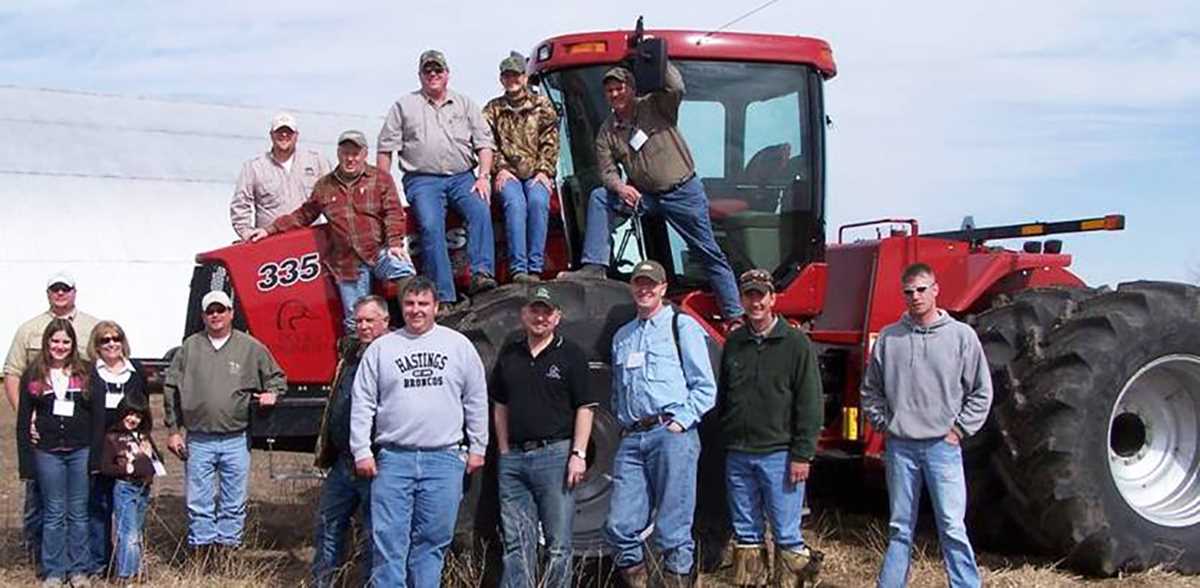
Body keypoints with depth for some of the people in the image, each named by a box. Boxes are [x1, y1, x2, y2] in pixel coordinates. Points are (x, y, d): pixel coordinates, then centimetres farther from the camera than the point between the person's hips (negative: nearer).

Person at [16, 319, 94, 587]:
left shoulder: (85, 372, 4)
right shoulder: (33, 374, 4)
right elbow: (24, 415, 4)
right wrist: (26, 458, -2)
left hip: (81, 451, 0)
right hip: (47, 452, 0)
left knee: (79, 512, 6)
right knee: (54, 513, 5)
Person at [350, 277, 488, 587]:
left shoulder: (459, 345, 7)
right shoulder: (381, 348, 7)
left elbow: (476, 401, 11)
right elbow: (362, 404, 6)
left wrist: (477, 448, 8)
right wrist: (361, 451, 0)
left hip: (445, 459, 0)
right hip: (393, 459, 0)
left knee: (432, 539, 5)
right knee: (388, 539, -3)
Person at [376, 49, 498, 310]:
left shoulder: (465, 104, 18)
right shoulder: (404, 106, 13)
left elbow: (484, 143, 13)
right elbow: (385, 149, 10)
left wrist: (484, 176, -4)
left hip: (462, 176, 2)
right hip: (423, 180, -2)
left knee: (480, 210, -29)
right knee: (431, 226, -26)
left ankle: (482, 274, -37)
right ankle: (443, 298, -30)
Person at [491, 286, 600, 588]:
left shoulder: (570, 354, 1)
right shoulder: (509, 354, 13)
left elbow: (584, 408, -3)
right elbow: (500, 407, 18)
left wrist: (578, 454, -11)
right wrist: (504, 451, 10)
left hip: (555, 454, -4)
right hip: (513, 458, 4)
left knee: (558, 543, 1)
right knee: (516, 543, 6)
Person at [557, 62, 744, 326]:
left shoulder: (655, 106, -5)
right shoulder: (607, 131, 5)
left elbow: (676, 88, -25)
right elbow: (607, 171, 0)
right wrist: (620, 187, -20)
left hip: (683, 192, -4)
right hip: (645, 195, 4)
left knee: (709, 254, -1)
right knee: (599, 198, -14)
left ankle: (735, 315, 7)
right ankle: (594, 266, -18)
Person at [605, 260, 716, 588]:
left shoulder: (682, 326, 6)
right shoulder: (622, 336, 23)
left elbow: (705, 387, 1)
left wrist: (681, 421, -9)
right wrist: (623, 423, 14)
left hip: (671, 435, -5)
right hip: (632, 438, 5)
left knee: (672, 531, -5)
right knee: (620, 528, -1)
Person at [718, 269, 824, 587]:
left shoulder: (796, 343, -2)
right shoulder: (733, 343, 11)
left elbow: (810, 403, -6)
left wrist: (802, 454, -10)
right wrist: (722, 440, 12)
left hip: (779, 455, -5)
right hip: (738, 455, 5)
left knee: (787, 536, 0)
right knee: (746, 534, 12)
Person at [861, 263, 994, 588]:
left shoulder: (961, 335, -1)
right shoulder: (888, 338, 4)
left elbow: (981, 392, 3)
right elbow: (871, 390, 14)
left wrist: (959, 429, -2)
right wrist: (883, 423, 5)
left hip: (942, 446, -2)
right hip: (900, 446, 2)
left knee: (953, 528, -4)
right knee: (899, 528, 11)